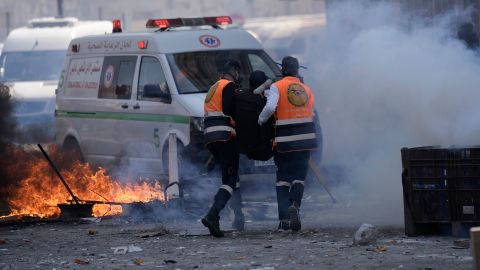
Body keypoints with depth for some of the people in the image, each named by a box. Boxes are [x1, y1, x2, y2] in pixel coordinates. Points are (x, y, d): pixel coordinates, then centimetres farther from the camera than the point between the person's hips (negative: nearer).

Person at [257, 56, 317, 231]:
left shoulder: (277, 87, -4)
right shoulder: (307, 90, 12)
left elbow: (270, 107, -19)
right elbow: (310, 114, 10)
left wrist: (260, 121, -4)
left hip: (285, 140, -3)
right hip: (305, 139, 3)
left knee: (283, 177, 6)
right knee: (299, 177, 8)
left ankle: (284, 218, -1)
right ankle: (295, 205, -18)